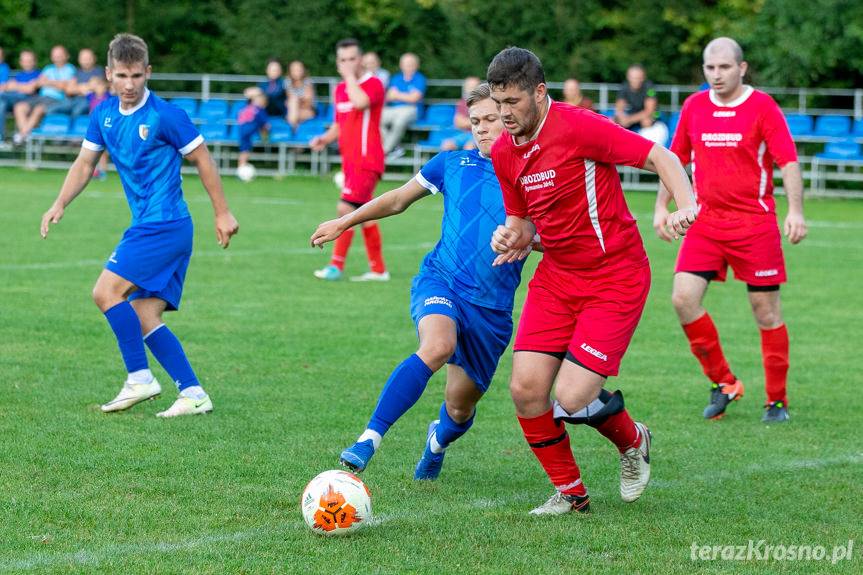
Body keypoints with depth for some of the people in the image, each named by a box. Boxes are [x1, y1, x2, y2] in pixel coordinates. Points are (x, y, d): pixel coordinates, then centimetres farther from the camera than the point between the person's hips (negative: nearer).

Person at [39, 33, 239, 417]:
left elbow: (202, 159, -5)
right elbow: (85, 163, 18)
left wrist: (223, 213, -2)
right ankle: (192, 394, 3)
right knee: (144, 318, 3)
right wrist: (60, 205, 4)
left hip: (164, 225, -8)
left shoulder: (165, 116, -14)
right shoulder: (103, 114, 7)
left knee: (107, 291, -15)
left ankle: (139, 378, -8)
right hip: (147, 226, 8)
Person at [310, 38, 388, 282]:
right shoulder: (340, 89, 14)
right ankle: (378, 269, 17)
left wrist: (350, 76, -19)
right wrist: (325, 139, 6)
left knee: (346, 207, -16)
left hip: (367, 161, -8)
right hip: (350, 160, 8)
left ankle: (336, 266, -12)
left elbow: (360, 102, -32)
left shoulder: (373, 84, -10)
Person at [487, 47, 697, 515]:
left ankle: (632, 442, 21)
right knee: (526, 389, -7)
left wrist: (686, 206, -34)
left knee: (571, 399, -14)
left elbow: (660, 158, -16)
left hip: (616, 278, -7)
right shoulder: (504, 152, 3)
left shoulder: (579, 127, -19)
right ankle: (570, 492, 15)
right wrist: (512, 235, -6)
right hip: (555, 278, 7)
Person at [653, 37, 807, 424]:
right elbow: (676, 159, 18)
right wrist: (662, 207, 12)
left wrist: (795, 211, -23)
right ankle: (722, 383, 6)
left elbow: (789, 162, -11)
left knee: (766, 311, 0)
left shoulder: (762, 106, -6)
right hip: (706, 220, 4)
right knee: (683, 298, -10)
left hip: (755, 222, -4)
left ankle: (777, 400, 13)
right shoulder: (693, 107, 7)